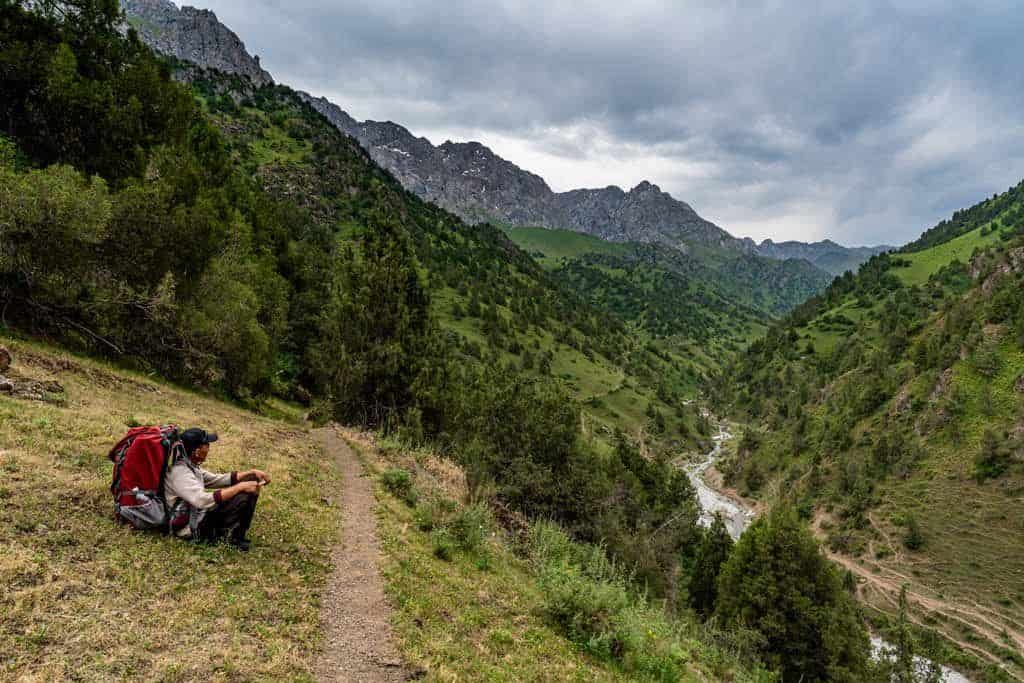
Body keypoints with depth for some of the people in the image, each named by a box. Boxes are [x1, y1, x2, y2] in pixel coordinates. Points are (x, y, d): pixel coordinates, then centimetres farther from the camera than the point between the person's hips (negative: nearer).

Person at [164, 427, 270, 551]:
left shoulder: (190, 465, 7)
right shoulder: (179, 471, -24)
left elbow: (216, 479, 16)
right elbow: (203, 500, -35)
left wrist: (252, 473, 7)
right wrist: (240, 487, -32)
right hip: (190, 526, -10)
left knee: (251, 481, 4)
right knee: (244, 497, -26)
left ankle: (235, 533, -1)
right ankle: (233, 536, -5)